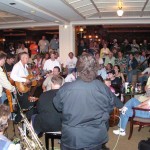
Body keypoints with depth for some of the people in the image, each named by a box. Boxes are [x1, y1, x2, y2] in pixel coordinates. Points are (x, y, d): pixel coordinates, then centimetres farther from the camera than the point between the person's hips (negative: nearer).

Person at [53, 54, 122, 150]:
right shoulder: (104, 88, -16)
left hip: (71, 138, -1)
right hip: (96, 137, 1)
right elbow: (110, 107, 3)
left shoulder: (66, 89, -20)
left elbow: (57, 106, 0)